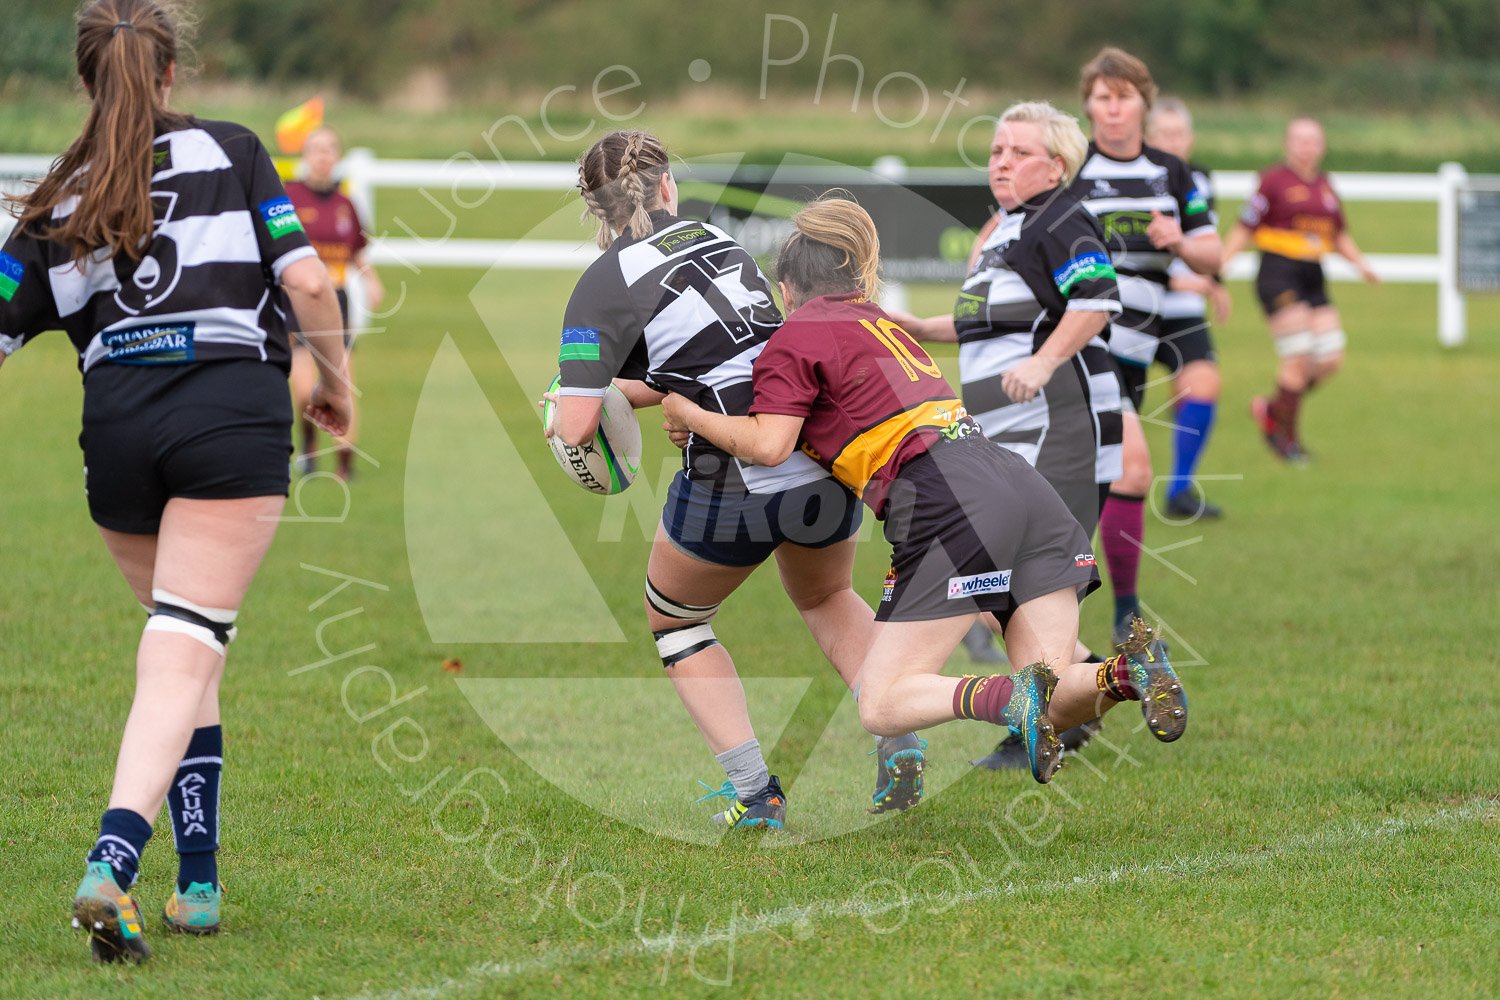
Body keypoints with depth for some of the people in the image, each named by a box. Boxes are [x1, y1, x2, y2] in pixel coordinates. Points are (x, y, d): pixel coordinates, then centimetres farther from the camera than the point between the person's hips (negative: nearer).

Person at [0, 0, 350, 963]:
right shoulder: (231, 150, 8)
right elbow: (306, 279, -1)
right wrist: (336, 379, 13)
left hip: (116, 429, 3)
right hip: (235, 413, -3)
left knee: (184, 647, 19)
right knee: (183, 658, -8)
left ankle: (200, 885, 17)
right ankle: (110, 865, -26)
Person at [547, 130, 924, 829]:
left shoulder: (605, 284, -5)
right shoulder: (715, 239, 13)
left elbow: (576, 424, -11)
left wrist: (569, 409, 12)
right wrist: (617, 391, 24)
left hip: (732, 483, -5)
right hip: (827, 459, 5)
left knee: (674, 623, 24)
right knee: (825, 596, 35)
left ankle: (753, 791, 11)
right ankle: (898, 742, 14)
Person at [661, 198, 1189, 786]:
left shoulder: (798, 334, 6)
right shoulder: (881, 323, 30)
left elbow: (769, 445, -4)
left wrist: (690, 415, 13)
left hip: (948, 503, -7)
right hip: (1026, 488, 7)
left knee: (881, 706, -2)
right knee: (1049, 710, 5)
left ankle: (1011, 698, -29)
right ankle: (1127, 671, -26)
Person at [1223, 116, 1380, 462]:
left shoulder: (1325, 185, 13)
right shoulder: (1274, 180, -5)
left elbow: (1340, 236, 23)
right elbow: (1244, 229, -4)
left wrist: (1361, 264, 8)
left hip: (1313, 278, 7)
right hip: (1279, 274, -7)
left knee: (1331, 359, -1)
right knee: (1298, 357, -11)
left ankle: (1272, 408, 19)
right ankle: (1286, 437, 4)